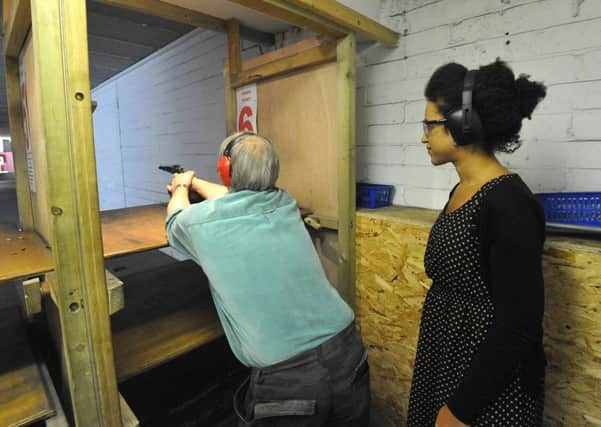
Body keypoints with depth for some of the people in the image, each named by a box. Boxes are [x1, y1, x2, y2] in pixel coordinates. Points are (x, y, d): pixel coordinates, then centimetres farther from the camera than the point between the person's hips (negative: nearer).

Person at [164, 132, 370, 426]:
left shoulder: (202, 222, -8)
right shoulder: (284, 204, 3)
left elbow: (175, 220, 19)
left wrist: (180, 188, 40)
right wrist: (195, 182, 42)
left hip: (286, 379, -4)